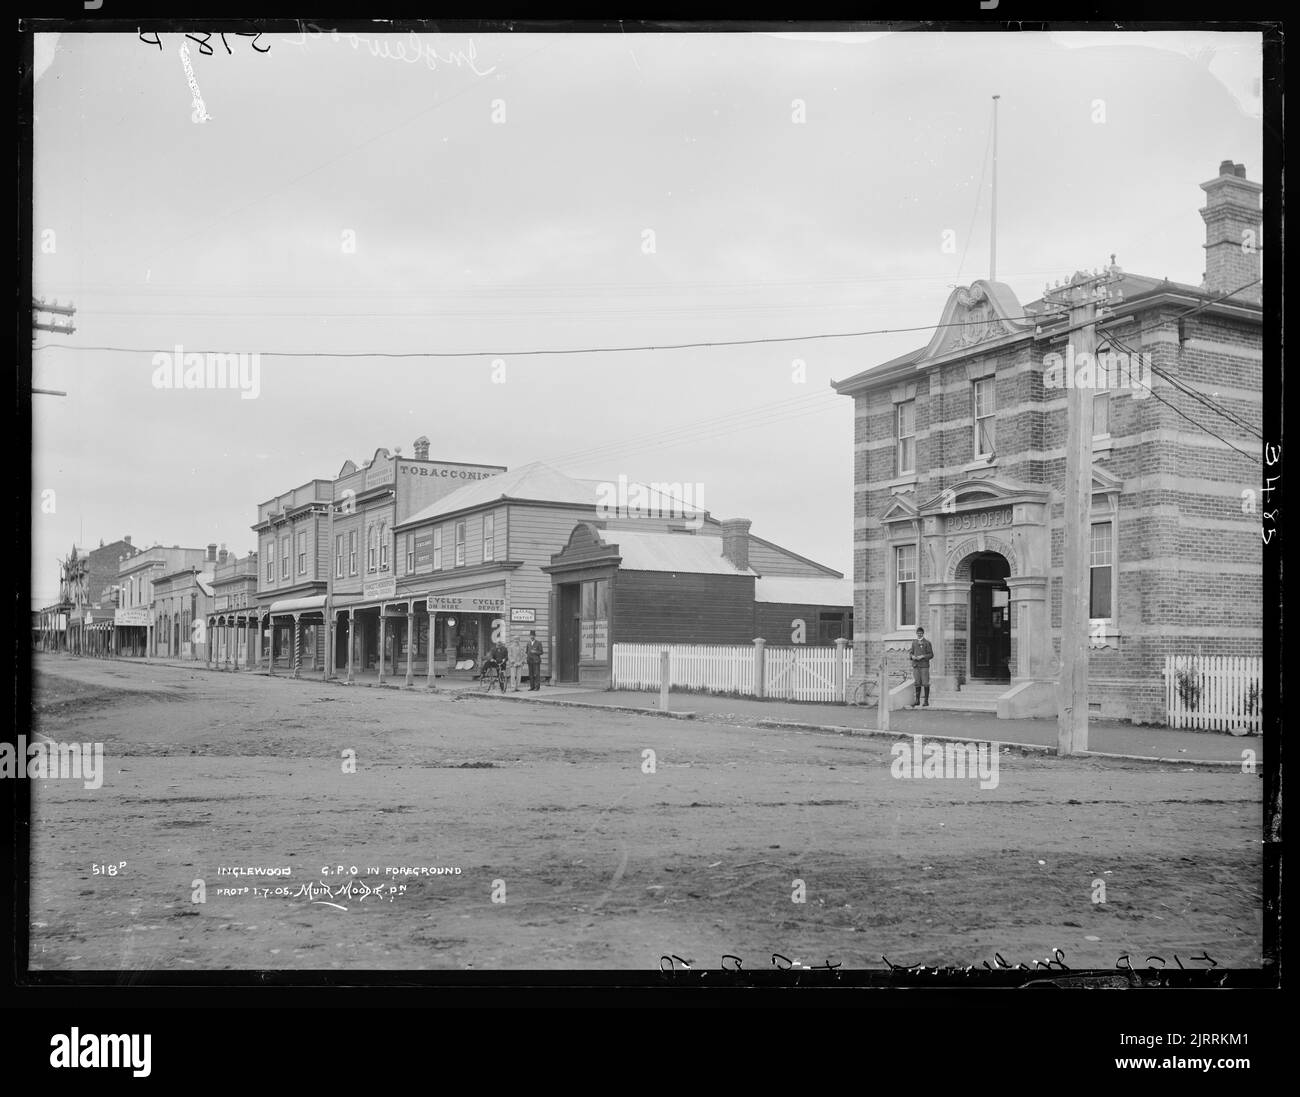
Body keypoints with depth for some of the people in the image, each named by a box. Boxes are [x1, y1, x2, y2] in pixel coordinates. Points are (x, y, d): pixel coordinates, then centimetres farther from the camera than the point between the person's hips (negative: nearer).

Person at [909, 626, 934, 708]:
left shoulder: (927, 643, 0)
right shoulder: (914, 643, 13)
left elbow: (931, 655, -2)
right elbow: (910, 653, 19)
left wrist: (922, 656, -14)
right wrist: (912, 656, -3)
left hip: (924, 665, -4)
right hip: (915, 665, 4)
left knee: (925, 684, -2)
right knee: (917, 683, 6)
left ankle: (926, 701, 3)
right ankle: (917, 700, 13)